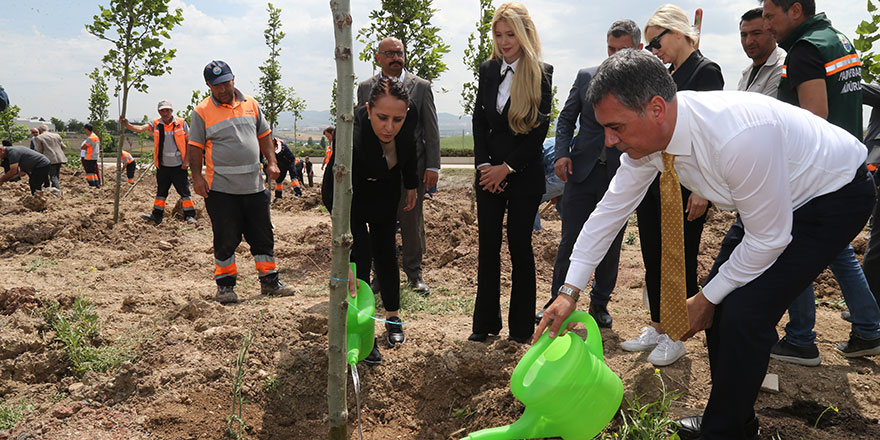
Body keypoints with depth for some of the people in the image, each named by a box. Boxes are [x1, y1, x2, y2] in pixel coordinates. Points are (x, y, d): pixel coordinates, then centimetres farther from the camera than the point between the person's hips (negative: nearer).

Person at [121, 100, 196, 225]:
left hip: (179, 166, -3)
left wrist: (186, 161, -5)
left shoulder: (181, 123, -3)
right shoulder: (155, 124, 4)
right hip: (162, 166, 3)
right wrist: (127, 125, -29)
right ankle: (157, 216, 22)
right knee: (160, 192, 13)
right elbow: (140, 128, -9)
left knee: (184, 191, -2)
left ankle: (190, 216, 5)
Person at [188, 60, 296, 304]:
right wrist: (197, 176, -9)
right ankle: (225, 284, 17)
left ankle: (269, 281, 21)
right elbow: (195, 147, 0)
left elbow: (264, 135, 18)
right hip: (221, 189, -3)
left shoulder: (250, 104, 11)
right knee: (225, 240, 2)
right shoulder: (202, 111, 0)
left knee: (263, 236, 9)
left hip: (254, 186, 4)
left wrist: (271, 161, 7)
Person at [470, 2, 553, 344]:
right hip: (489, 173, 4)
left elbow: (539, 130, -9)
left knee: (520, 247, 2)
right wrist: (483, 165, -3)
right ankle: (485, 323, 16)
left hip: (524, 174, -4)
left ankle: (521, 327, 15)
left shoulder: (541, 73, -5)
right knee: (487, 247, 5)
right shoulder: (488, 69, 8)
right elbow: (479, 120, 8)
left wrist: (506, 168, -11)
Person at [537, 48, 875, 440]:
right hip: (773, 195, 8)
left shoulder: (739, 136, -41)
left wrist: (706, 299, -16)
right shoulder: (646, 135, -17)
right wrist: (570, 291, -9)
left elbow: (769, 239, -28)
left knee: (744, 315, -16)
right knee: (721, 304, 7)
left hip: (834, 196, -8)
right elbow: (609, 212, -8)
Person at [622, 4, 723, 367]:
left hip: (684, 186, -8)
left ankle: (676, 338, 16)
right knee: (653, 261, 13)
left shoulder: (705, 71, -7)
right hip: (651, 182, 8)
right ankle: (657, 329, 27)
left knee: (680, 262, 3)